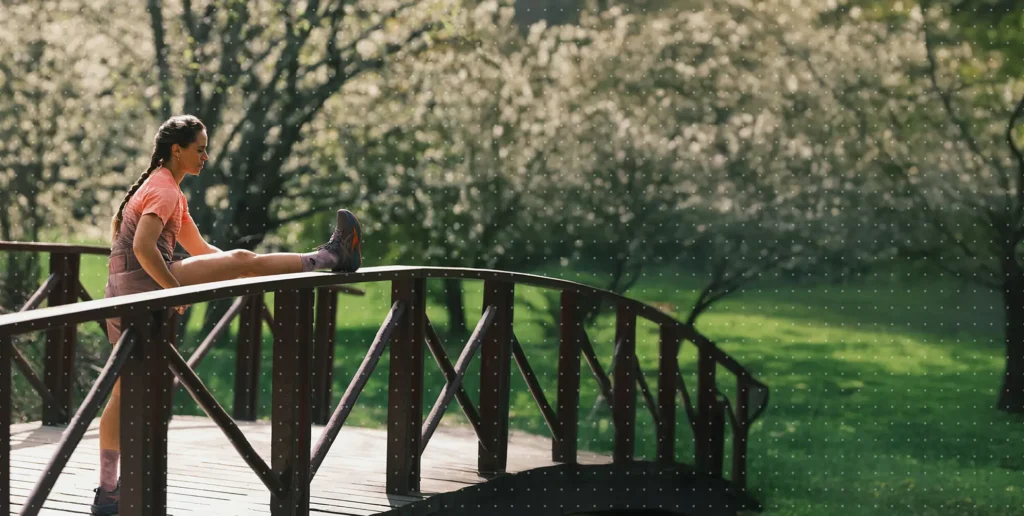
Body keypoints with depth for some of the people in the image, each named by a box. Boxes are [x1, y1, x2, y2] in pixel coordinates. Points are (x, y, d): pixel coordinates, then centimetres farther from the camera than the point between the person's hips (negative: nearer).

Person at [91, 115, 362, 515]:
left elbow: (197, 248, 27)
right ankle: (330, 258, 6)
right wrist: (175, 290, -19)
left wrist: (243, 274, 22)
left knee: (123, 393, 10)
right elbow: (143, 248, -23)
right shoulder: (163, 190, -8)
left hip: (121, 294, 10)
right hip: (144, 284, -10)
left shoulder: (165, 189, 24)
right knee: (243, 260, -6)